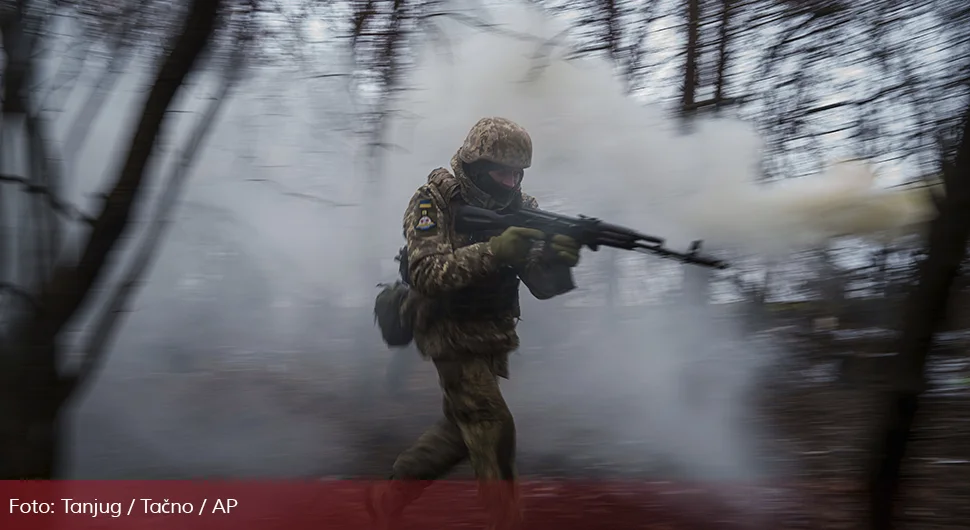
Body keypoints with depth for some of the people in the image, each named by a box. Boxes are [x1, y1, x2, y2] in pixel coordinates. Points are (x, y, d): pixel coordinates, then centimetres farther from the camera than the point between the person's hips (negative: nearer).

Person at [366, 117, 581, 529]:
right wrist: (493, 251, -39)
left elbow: (542, 286, -9)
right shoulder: (433, 202, -15)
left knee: (463, 429, 16)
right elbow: (426, 273, -29)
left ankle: (390, 495, 34)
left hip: (493, 338, 7)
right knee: (493, 429, -12)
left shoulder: (520, 208, -2)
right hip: (454, 336, -6)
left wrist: (558, 259, -32)